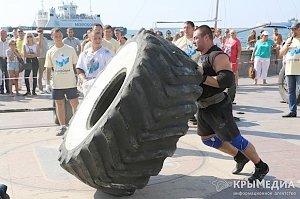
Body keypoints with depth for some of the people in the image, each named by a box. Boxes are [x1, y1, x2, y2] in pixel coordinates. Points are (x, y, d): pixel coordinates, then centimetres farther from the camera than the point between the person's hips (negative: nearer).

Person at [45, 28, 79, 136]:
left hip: (70, 82, -1)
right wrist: (47, 82, 2)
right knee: (59, 104, 7)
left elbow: (76, 65, 7)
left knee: (75, 103, 2)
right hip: (57, 84, 2)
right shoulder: (50, 52, 4)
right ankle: (62, 126, 17)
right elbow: (48, 68, 8)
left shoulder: (70, 49, 1)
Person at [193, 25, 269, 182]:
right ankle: (240, 157, 33)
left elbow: (227, 80, -32)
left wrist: (202, 78, -31)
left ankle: (261, 167, 18)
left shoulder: (218, 56, -19)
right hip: (203, 107, 10)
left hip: (217, 107, -10)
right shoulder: (201, 57, 11)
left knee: (234, 140, -2)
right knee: (208, 139, 17)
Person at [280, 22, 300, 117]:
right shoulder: (289, 40, 17)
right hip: (289, 70, 6)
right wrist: (286, 46, -3)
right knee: (290, 92, 7)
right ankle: (292, 111, 13)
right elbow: (281, 53, 13)